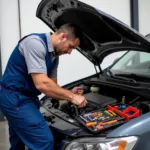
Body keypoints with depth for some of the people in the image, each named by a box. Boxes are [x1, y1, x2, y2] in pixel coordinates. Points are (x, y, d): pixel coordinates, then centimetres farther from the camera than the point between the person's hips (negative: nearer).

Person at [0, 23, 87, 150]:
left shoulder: (54, 56, 9)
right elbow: (41, 84, -27)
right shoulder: (35, 43, -21)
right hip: (15, 98, -10)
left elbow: (51, 85, 14)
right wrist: (71, 97, -19)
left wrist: (70, 93, -4)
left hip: (27, 98, 10)